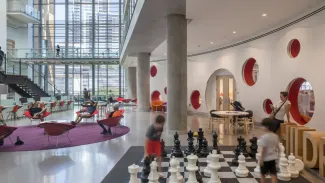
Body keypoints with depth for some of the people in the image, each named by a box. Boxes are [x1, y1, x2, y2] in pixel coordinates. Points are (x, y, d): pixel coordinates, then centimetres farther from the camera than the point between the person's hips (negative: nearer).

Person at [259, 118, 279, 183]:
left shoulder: (264, 137, -20)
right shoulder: (275, 136, 2)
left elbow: (263, 149, -19)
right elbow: (277, 147, 9)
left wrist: (261, 159, -14)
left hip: (265, 158, -6)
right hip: (273, 157, 6)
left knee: (262, 174, 10)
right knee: (273, 174, 8)